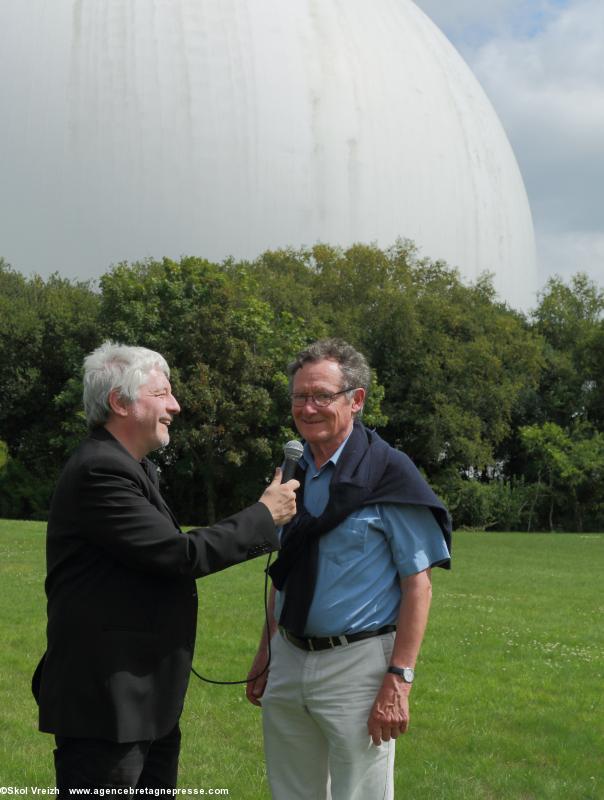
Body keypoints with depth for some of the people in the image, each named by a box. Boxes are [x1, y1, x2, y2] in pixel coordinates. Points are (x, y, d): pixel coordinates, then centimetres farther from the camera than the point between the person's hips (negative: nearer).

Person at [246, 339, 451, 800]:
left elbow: (417, 585, -13)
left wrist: (399, 680, -19)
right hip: (288, 662, 6)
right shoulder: (292, 474, 7)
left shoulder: (389, 475, -11)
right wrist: (265, 654, 12)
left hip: (359, 664, -6)